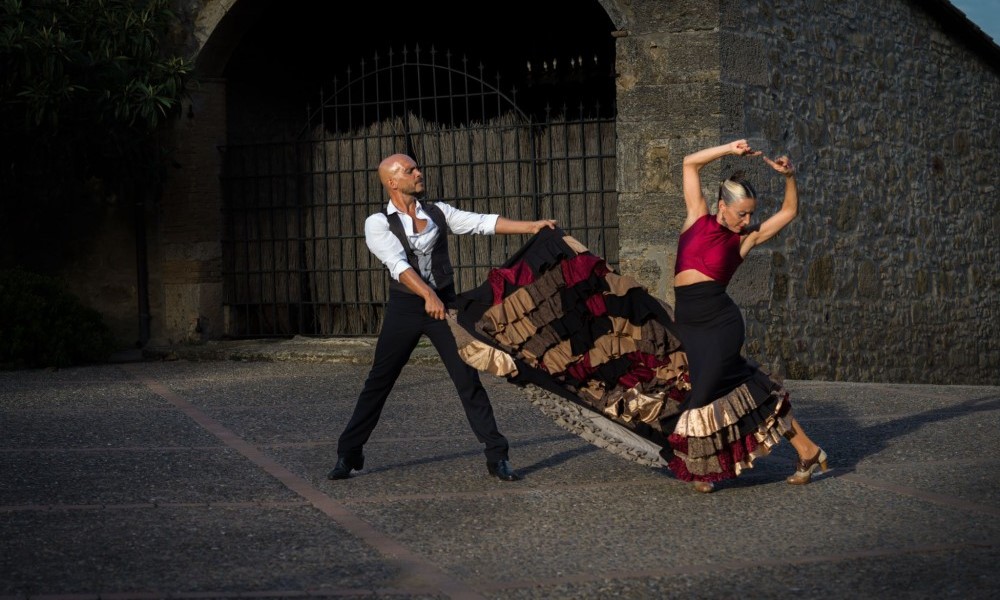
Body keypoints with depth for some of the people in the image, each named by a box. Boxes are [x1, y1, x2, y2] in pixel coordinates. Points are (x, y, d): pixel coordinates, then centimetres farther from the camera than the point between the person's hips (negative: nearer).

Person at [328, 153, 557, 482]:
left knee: (468, 379, -2)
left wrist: (530, 226, -8)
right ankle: (348, 454, 17)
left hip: (445, 304, 2)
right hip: (405, 307, -2)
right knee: (378, 382, 4)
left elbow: (483, 222, 2)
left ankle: (497, 456, 2)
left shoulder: (438, 212, 7)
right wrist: (428, 296, -33)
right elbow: (398, 263, -18)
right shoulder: (378, 223, -4)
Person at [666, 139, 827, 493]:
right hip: (687, 321, 2)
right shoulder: (698, 218, 10)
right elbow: (690, 164, 10)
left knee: (705, 393, -5)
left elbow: (789, 212, 13)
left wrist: (789, 178, 0)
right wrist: (729, 150, 6)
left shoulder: (744, 240, 7)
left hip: (719, 320, -2)